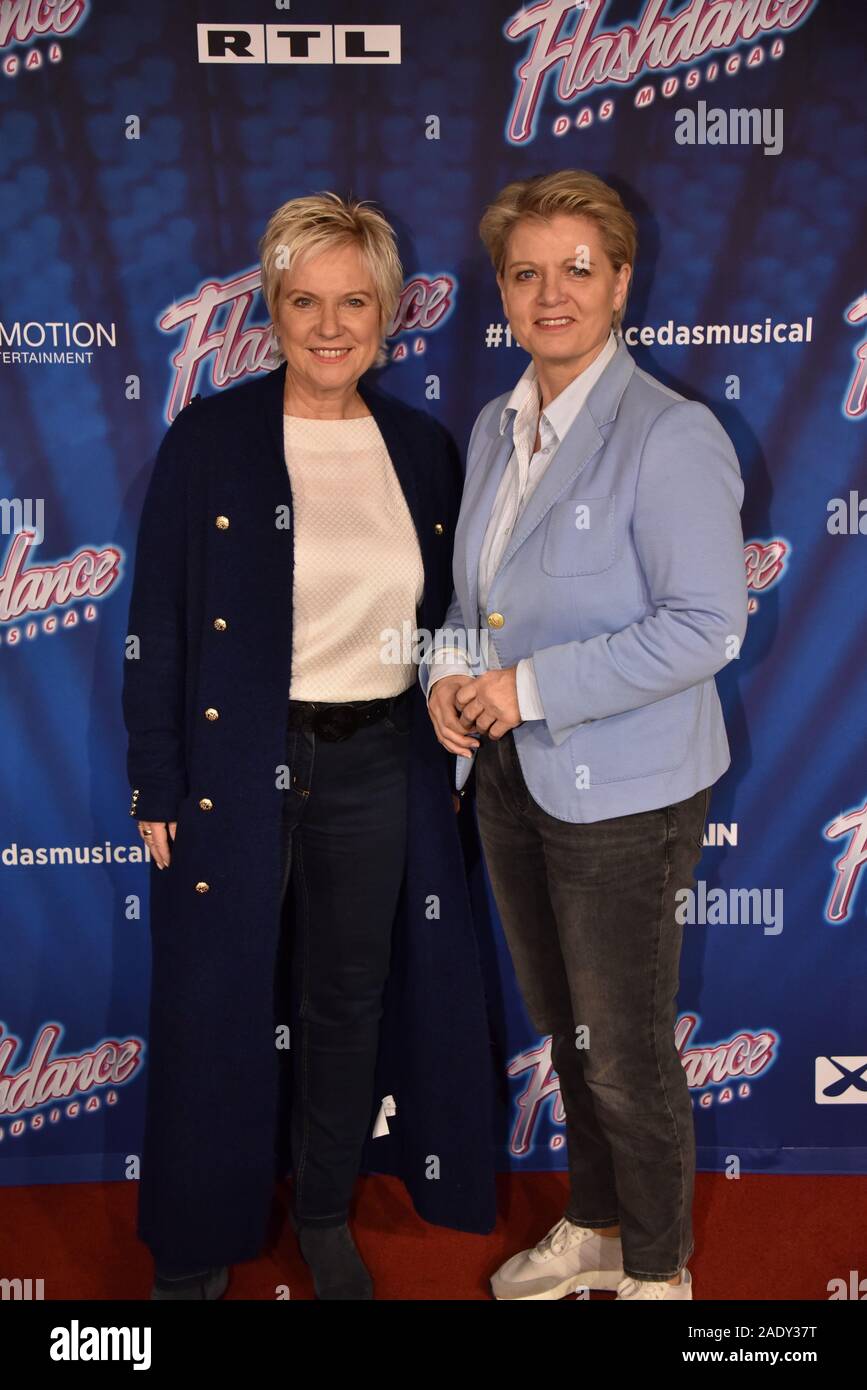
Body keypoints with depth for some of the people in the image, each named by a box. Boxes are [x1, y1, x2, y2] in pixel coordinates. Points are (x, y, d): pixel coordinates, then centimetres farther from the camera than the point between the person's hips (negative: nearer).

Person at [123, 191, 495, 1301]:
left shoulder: (424, 450, 4)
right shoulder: (208, 440, -7)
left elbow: (440, 619, 12)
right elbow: (156, 626, -6)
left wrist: (446, 765, 9)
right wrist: (157, 791, -9)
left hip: (378, 770, 3)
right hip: (234, 769, -3)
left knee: (351, 1000, 15)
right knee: (216, 1006, 7)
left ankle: (325, 1215, 38)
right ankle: (193, 1252, 28)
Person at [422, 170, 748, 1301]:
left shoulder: (671, 436, -18)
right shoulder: (496, 427, 7)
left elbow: (707, 625, -22)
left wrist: (532, 686, -22)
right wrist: (451, 669, -3)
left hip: (622, 795, -7)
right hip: (512, 776, 7)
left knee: (625, 1052, 7)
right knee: (564, 1028, 22)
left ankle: (658, 1270, 31)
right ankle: (594, 1229, 44)